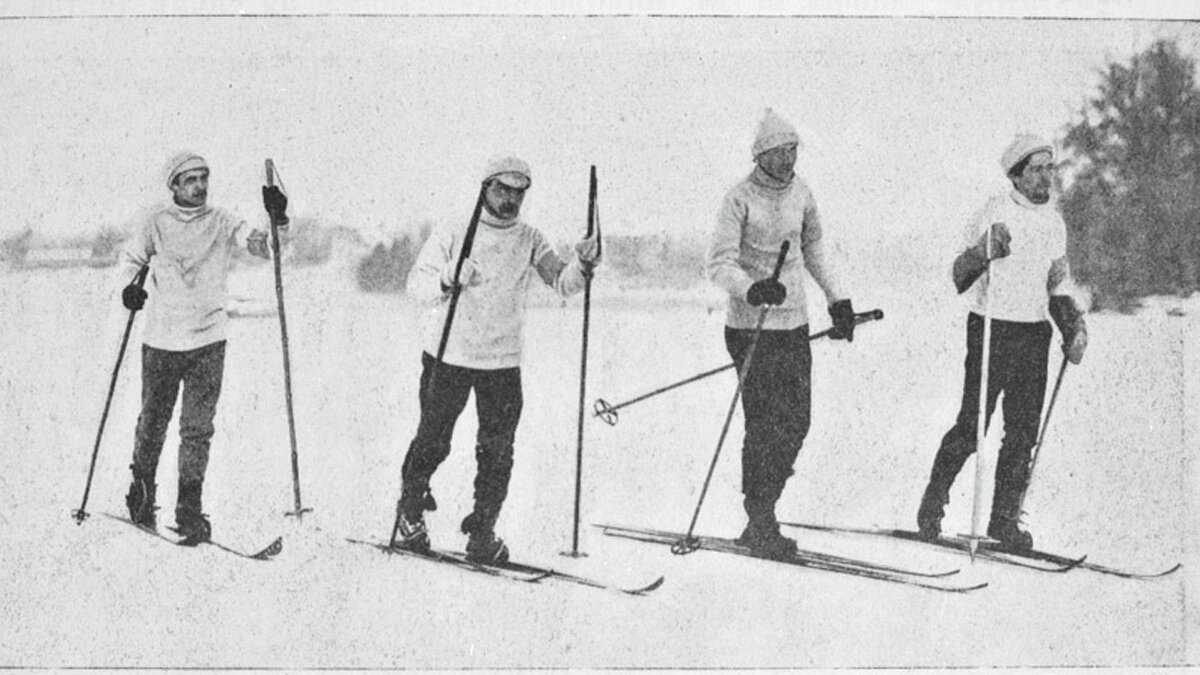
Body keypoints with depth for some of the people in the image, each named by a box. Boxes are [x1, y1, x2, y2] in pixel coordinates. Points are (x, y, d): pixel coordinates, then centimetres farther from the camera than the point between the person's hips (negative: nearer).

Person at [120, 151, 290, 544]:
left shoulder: (222, 223, 2)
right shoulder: (154, 223, 1)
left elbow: (261, 247, -9)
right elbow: (130, 260, 11)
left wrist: (276, 222, -27)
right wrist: (130, 286, -9)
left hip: (208, 340, 0)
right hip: (161, 339, 0)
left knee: (198, 429, -5)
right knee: (153, 423, 12)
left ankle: (189, 511, 0)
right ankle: (142, 490, 35)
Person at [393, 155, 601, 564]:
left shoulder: (529, 241, 5)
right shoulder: (453, 234, -3)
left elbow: (560, 282, -6)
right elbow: (418, 286, -10)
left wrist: (581, 266, -27)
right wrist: (447, 280, -31)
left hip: (503, 361, 2)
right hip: (448, 356, -2)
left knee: (497, 451, 1)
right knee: (433, 442, 5)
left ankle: (482, 531, 14)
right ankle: (410, 511, 28)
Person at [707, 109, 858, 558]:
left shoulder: (800, 194, 8)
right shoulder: (740, 198, -10)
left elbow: (815, 248, 23)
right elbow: (719, 263, -15)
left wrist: (838, 298, 18)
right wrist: (751, 290, -33)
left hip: (795, 324, 6)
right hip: (752, 327, -6)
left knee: (796, 423, 6)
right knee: (765, 427, -7)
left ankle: (762, 513, 18)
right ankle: (760, 524, 3)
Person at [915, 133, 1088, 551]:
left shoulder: (1053, 222, 11)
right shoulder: (996, 215, -9)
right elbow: (960, 278, -15)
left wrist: (1074, 328, 7)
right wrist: (985, 252, -34)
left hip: (1035, 335, 6)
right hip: (992, 330, -6)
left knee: (1023, 433, 4)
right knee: (971, 426, -5)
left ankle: (1004, 519, 13)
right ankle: (933, 503, 13)